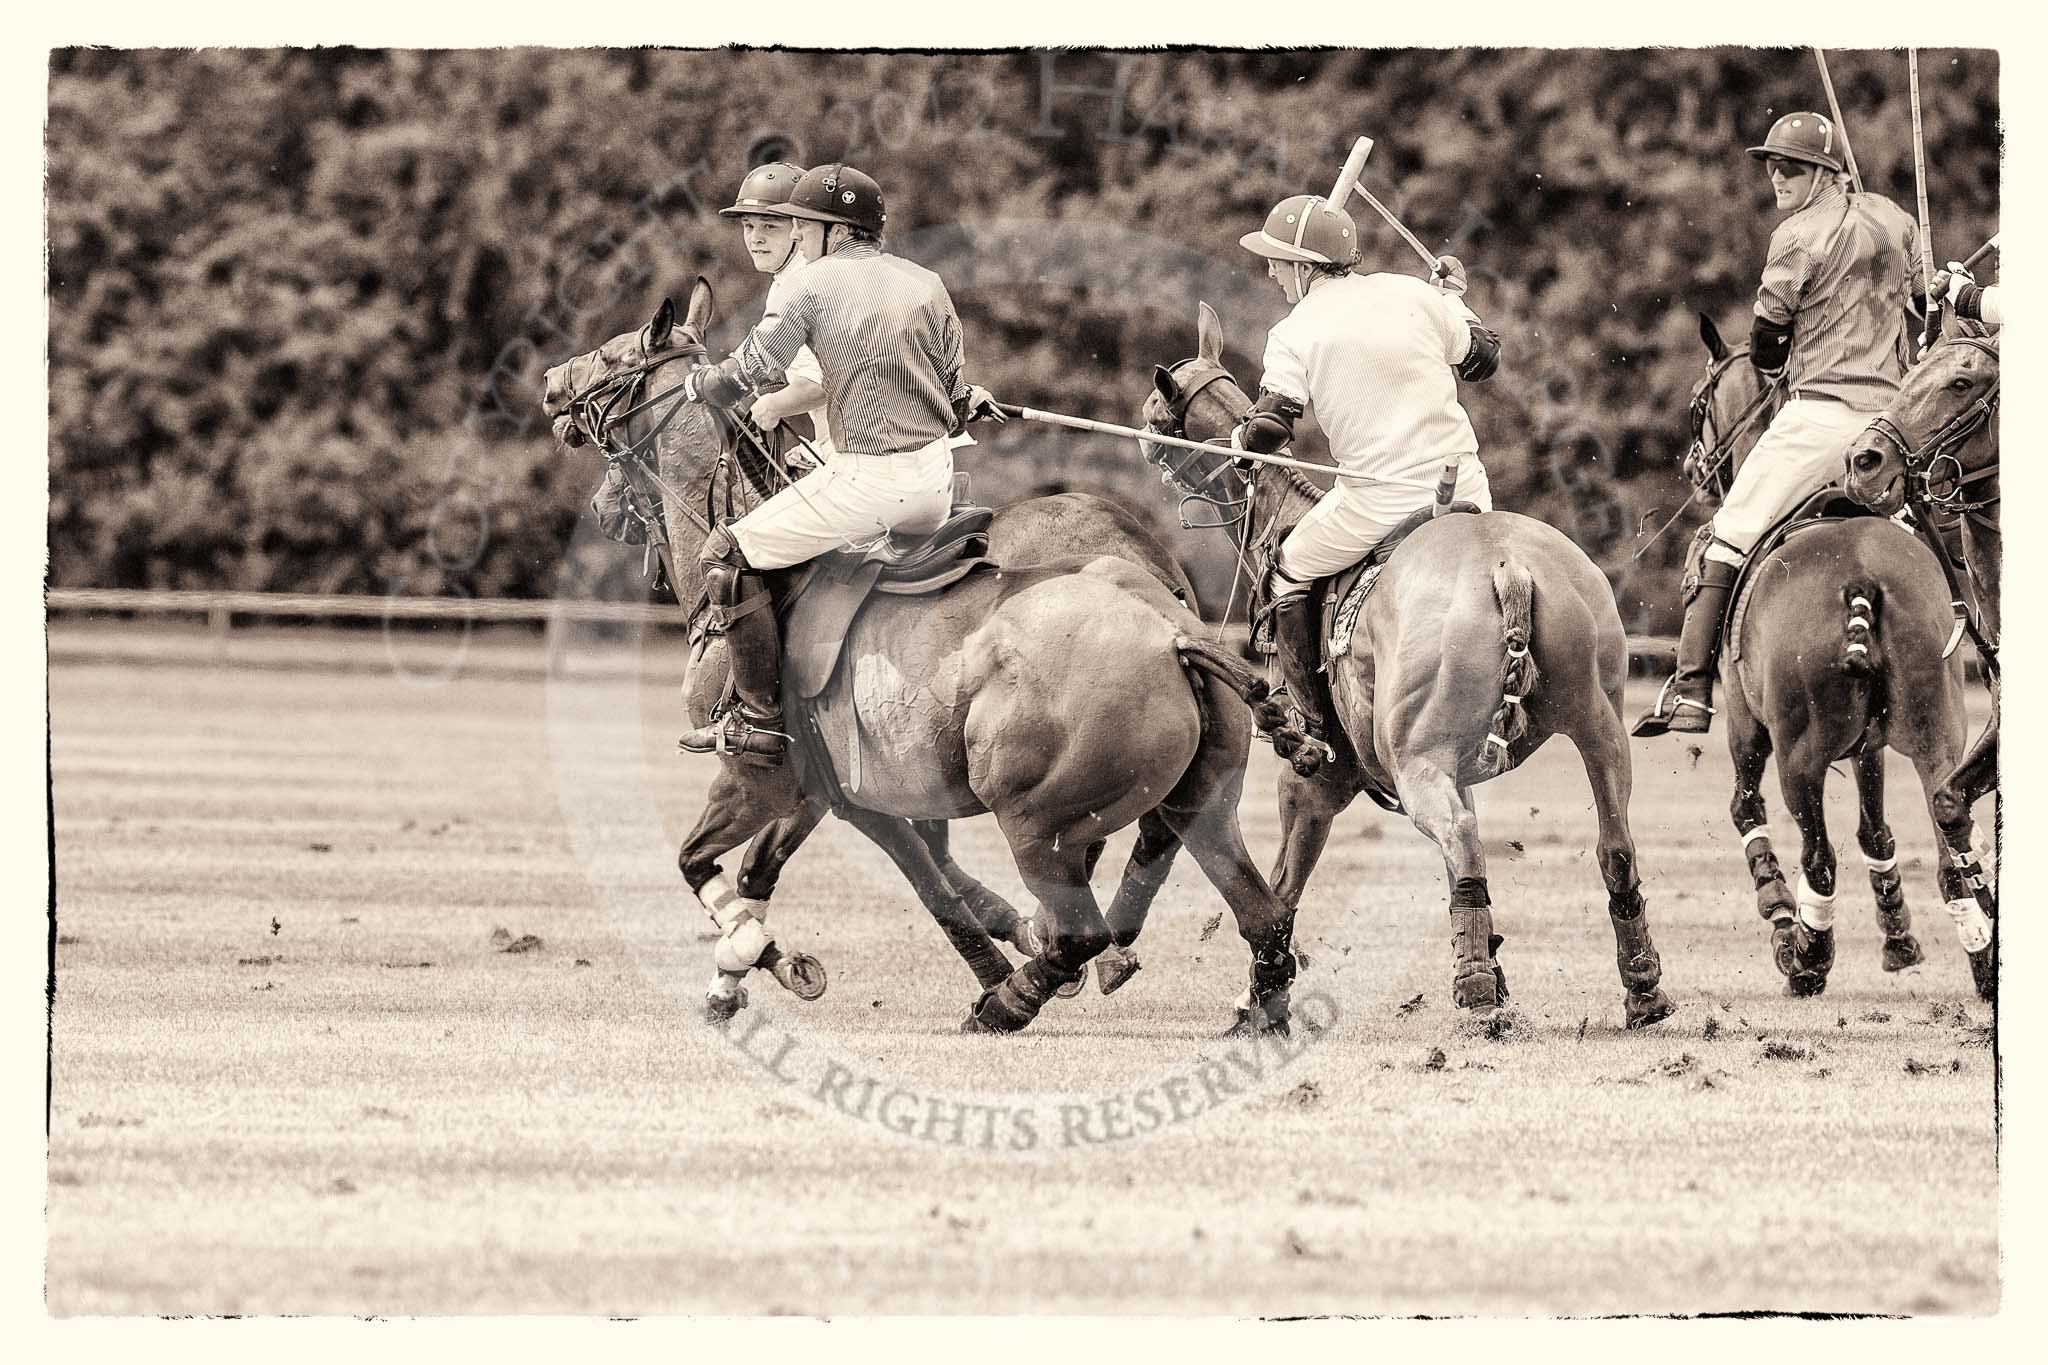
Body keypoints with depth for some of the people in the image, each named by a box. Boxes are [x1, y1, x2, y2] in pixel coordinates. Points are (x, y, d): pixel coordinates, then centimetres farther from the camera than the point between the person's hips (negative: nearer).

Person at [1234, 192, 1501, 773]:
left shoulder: (1294, 333, -2)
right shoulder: (1413, 294, 7)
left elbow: (1270, 429, -11)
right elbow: (1482, 360, 19)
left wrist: (1237, 438, 13)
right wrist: (1454, 297, 36)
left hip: (1377, 500, -4)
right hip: (1463, 485, 4)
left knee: (1288, 575, 18)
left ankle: (1318, 728, 15)